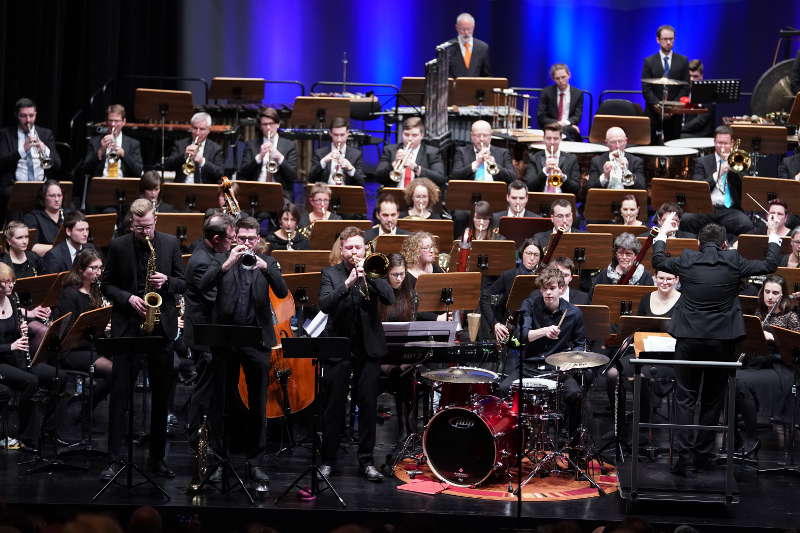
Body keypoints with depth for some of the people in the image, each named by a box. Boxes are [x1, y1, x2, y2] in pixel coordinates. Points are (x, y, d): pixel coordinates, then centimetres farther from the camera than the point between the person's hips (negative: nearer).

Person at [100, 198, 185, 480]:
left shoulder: (171, 243, 3)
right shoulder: (118, 246, 0)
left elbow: (183, 283, 6)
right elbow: (107, 285, 4)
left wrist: (166, 282, -14)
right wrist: (128, 298, -13)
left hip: (162, 327, 2)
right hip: (127, 326, -2)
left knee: (161, 395, 7)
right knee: (119, 393, -4)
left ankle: (157, 458, 16)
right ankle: (114, 459, -2)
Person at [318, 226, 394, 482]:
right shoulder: (331, 273, 3)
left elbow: (389, 298, -8)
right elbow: (325, 305, -13)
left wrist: (369, 275, -19)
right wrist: (348, 282, -24)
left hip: (368, 347, 1)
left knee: (368, 405, 3)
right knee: (334, 406, 2)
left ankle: (366, 460, 10)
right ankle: (328, 460, 10)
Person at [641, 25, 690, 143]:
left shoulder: (683, 61, 9)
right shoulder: (649, 61, 7)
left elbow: (685, 87, 5)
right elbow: (646, 89, 1)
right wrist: (658, 106, -12)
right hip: (654, 112, -1)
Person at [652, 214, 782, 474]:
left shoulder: (686, 260, -3)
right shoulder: (734, 262, -5)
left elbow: (658, 260, 16)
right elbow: (769, 265, 7)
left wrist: (661, 236, 35)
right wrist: (773, 237, 25)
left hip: (689, 339, 0)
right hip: (722, 341, 0)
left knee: (685, 398, 5)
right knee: (712, 399, 12)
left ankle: (683, 454, -5)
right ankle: (703, 455, 16)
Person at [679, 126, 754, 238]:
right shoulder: (703, 162, 16)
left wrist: (733, 168, -2)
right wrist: (717, 175, -9)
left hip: (730, 209, 0)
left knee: (747, 225, -33)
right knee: (685, 220, -29)